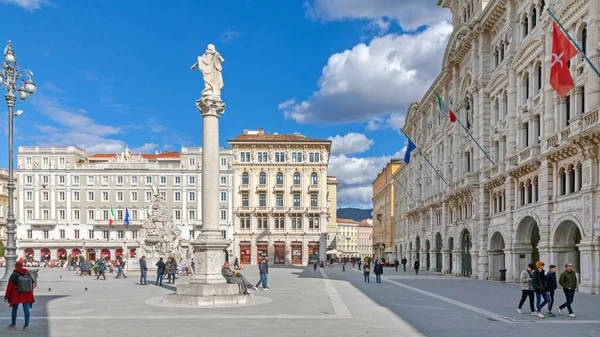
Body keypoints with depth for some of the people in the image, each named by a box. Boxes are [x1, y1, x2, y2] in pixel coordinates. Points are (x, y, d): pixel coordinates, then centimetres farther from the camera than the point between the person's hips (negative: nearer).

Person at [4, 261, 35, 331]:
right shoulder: (28, 274, 5)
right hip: (27, 296, 3)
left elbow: (10, 286, -9)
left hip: (16, 296, -3)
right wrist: (30, 295, 20)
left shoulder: (14, 275, -9)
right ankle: (26, 326, 0)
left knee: (14, 309, 15)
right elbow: (32, 285, 9)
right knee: (26, 310, 2)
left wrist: (6, 296, 0)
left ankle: (13, 324, 28)